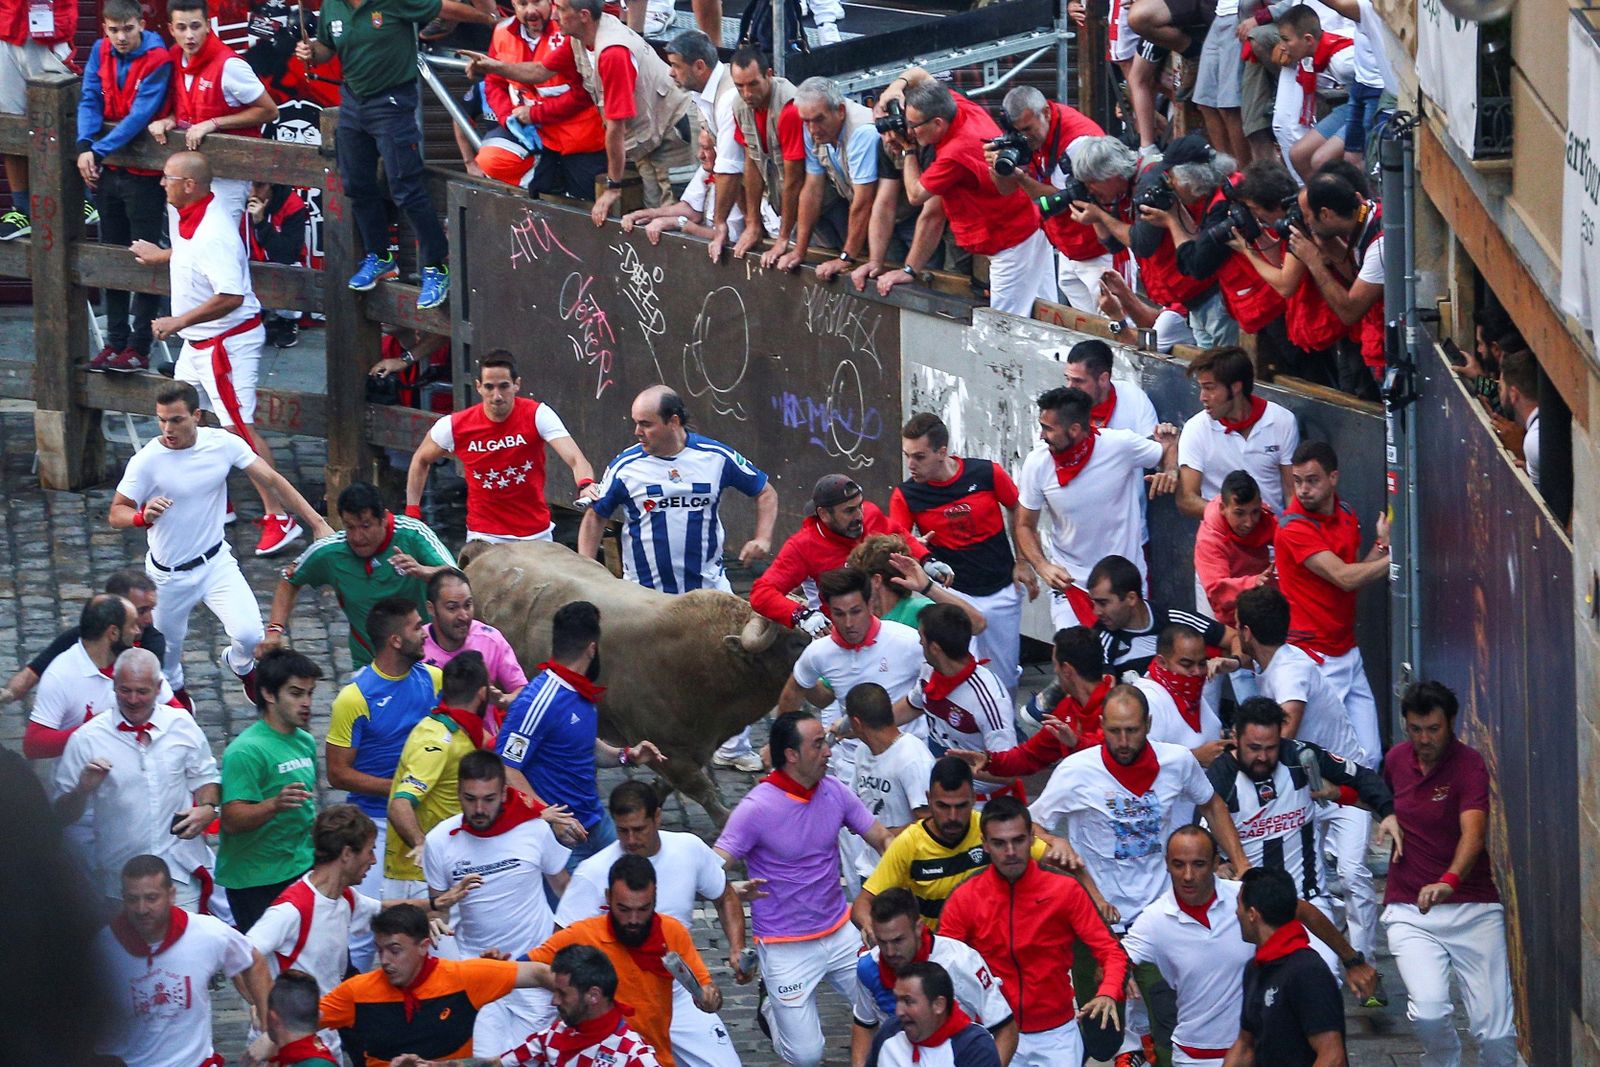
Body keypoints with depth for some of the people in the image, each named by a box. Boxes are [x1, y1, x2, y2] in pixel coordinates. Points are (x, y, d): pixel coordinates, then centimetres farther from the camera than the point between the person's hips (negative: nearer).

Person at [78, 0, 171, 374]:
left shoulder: (158, 60, -16)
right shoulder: (101, 52, 2)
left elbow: (140, 115, -21)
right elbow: (90, 100, -2)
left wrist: (100, 150, -23)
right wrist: (84, 146, -19)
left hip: (143, 173, -6)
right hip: (108, 172, 6)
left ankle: (139, 348, -1)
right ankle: (115, 341, 20)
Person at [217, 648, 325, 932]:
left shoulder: (305, 742, 12)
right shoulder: (246, 750, -15)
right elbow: (232, 820, -23)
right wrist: (276, 804, -37)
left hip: (302, 871, 8)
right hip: (257, 882, -8)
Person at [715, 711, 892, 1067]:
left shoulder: (834, 791, -3)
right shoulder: (756, 808, -18)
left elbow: (882, 839, 4)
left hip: (840, 932, 5)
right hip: (787, 949, -5)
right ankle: (774, 1008, 31)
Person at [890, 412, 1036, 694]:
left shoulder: (988, 473, -10)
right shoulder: (905, 495, -10)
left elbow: (1019, 512, 6)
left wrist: (1022, 563, 4)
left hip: (1001, 591, 1)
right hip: (953, 594, -1)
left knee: (1006, 678, 10)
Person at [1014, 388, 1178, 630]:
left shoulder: (1120, 445, -18)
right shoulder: (1036, 464, -13)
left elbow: (1170, 449, 2)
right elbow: (1025, 526, -2)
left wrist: (1169, 473, -21)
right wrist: (1042, 566, -19)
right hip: (1068, 579, 0)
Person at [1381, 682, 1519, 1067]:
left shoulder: (1469, 764, -11)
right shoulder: (1397, 759, 6)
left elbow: (1473, 833, -29)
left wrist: (1449, 882, -45)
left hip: (1473, 908, -3)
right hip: (1409, 912, 3)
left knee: (1495, 1032, -7)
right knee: (1428, 1011, -21)